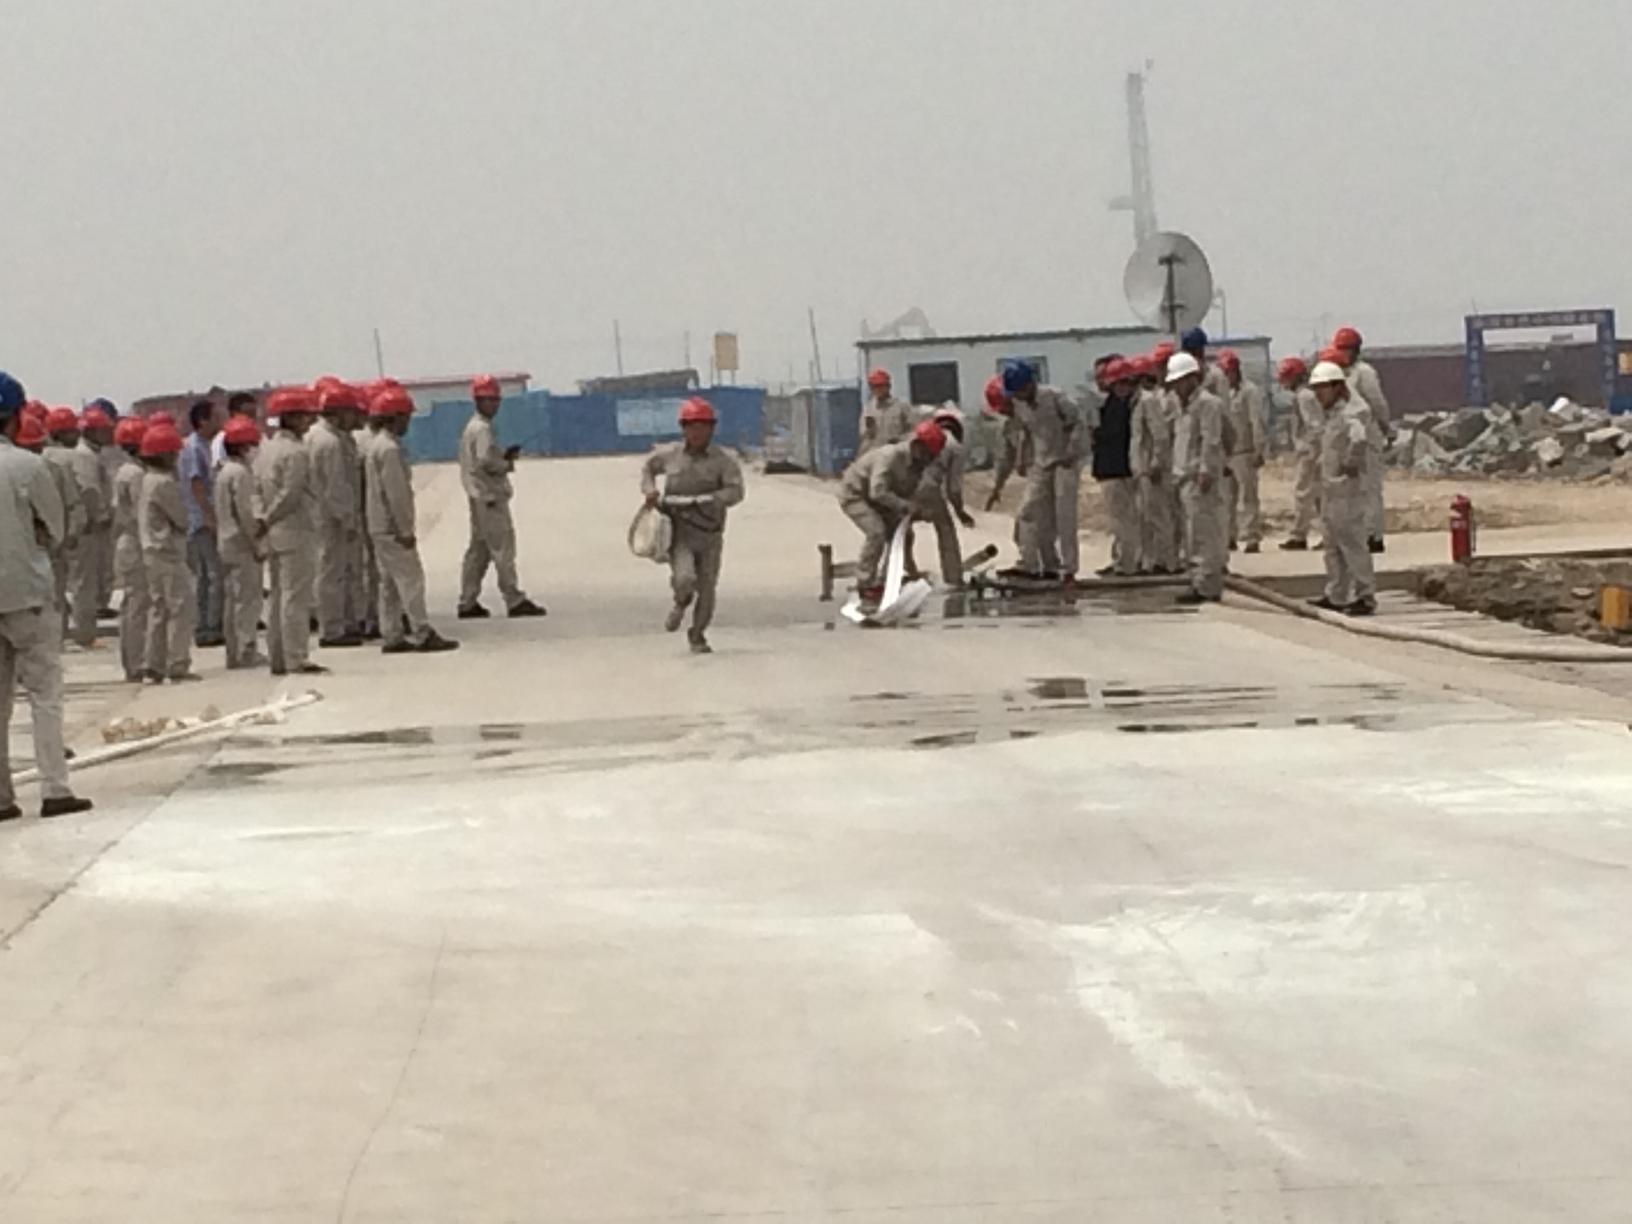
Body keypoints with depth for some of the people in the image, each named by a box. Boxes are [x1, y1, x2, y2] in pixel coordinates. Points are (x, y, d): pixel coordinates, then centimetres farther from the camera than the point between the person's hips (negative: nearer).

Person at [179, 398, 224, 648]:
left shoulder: (202, 446, 16)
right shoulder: (194, 448, -13)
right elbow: (196, 484, -20)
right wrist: (210, 517, -23)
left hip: (205, 520, 10)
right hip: (201, 521, -10)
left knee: (205, 576, 11)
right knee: (214, 575, -8)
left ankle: (203, 628, 14)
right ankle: (210, 629, -7)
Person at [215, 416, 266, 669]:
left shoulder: (223, 472, 14)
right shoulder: (241, 472, -15)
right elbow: (245, 512, -18)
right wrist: (258, 543, -14)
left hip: (227, 545, 9)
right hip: (243, 546, -9)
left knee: (232, 599, 11)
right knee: (248, 599, -6)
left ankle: (234, 653, 14)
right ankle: (247, 651, -6)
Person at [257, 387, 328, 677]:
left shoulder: (266, 448, 11)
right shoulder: (297, 452, -15)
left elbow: (258, 487, 11)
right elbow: (290, 495, -18)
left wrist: (265, 518, 7)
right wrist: (268, 519, -7)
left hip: (274, 533, 9)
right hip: (296, 531, -9)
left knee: (278, 596, 12)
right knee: (296, 598, -6)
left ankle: (278, 659, 14)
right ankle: (296, 660, -6)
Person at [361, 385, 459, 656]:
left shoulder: (371, 443, 13)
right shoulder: (389, 448, -18)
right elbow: (396, 493, -21)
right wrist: (406, 529, -18)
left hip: (378, 525, 10)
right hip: (391, 527, -10)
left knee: (390, 582, 12)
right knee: (410, 578, -7)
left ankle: (392, 636, 14)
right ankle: (421, 634, -7)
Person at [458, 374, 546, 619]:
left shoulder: (473, 427, 18)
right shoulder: (482, 428, -13)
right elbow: (485, 461, -24)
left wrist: (505, 457, 8)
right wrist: (507, 465, -8)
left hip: (478, 497, 10)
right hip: (490, 497, -10)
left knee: (478, 550, 12)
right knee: (502, 547, -9)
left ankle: (468, 603, 13)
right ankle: (515, 600, -9)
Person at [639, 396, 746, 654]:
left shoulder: (723, 460, -4)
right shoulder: (670, 455, 4)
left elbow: (735, 492, -16)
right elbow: (648, 467, 25)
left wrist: (700, 501, -26)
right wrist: (649, 490, 5)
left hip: (710, 534, 0)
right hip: (679, 532, 0)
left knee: (707, 589, 6)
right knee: (684, 579, -22)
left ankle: (697, 637, 28)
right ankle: (681, 603, 15)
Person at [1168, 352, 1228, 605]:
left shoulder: (1207, 403, -10)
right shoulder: (1186, 405, 20)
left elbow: (1211, 441, -17)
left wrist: (1205, 471, -22)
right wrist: (1180, 471, 15)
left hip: (1201, 479, -10)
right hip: (1188, 478, 10)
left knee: (1203, 534, -10)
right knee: (1194, 536, 12)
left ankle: (1206, 586, -10)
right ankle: (1200, 582, 16)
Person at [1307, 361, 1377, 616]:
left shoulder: (1352, 411, -16)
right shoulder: (1332, 413, 16)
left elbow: (1359, 438, -34)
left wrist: (1351, 464, -26)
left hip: (1348, 489, -10)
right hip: (1331, 488, 10)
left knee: (1351, 542, -8)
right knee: (1332, 543, 14)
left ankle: (1365, 597, -4)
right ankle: (1336, 596, 21)